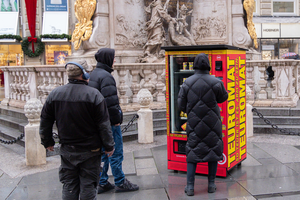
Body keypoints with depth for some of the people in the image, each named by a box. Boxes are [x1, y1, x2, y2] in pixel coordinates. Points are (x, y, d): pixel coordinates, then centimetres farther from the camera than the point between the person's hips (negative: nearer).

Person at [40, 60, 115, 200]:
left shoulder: (55, 94, -2)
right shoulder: (94, 95, -15)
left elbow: (45, 121, 6)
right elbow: (103, 124, -12)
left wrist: (47, 142, 20)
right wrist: (109, 146, -2)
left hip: (67, 150, 4)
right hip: (90, 151, -3)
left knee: (69, 186, 15)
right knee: (88, 186, 8)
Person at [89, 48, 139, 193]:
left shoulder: (93, 74, 14)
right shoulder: (105, 76, -17)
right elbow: (110, 101, -23)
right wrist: (116, 119, -15)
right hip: (109, 121, -9)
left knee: (102, 152, 15)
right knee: (115, 153, 0)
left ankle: (102, 183, 21)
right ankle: (120, 183, 10)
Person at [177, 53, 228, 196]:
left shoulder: (187, 83, -5)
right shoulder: (216, 82, -9)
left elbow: (181, 105, 0)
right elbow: (223, 97, 8)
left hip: (194, 123, 1)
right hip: (212, 123, -1)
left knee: (192, 152, 8)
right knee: (213, 150, 12)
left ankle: (190, 187, 7)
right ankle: (211, 184, 18)